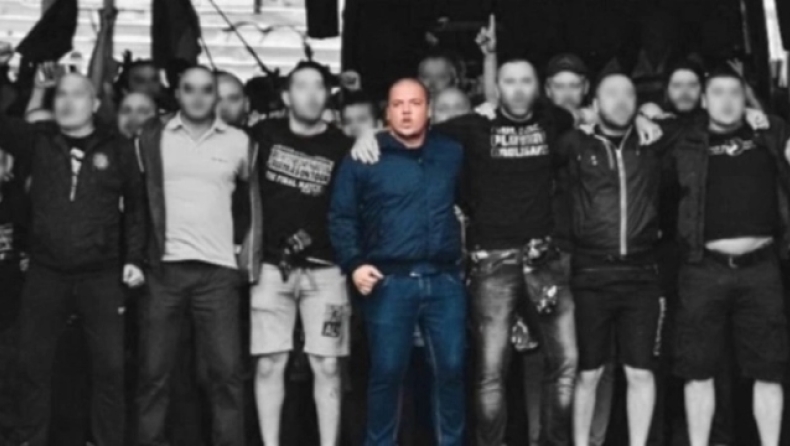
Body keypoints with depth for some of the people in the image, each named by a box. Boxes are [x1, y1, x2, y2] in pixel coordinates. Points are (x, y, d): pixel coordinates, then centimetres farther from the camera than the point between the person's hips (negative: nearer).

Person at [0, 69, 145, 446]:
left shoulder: (117, 150, 3)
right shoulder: (37, 141, 6)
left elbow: (135, 207, 8)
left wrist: (134, 259, 2)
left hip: (102, 276, -1)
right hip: (45, 273, 2)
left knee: (110, 366, -1)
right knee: (34, 364, 7)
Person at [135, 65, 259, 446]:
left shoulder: (239, 141, 6)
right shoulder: (152, 137, 6)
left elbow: (258, 198, 16)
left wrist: (251, 251, 7)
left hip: (217, 268, 0)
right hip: (163, 266, 0)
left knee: (226, 371, -3)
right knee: (154, 371, 3)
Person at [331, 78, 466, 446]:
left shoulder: (453, 153, 10)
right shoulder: (364, 158, 1)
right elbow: (341, 216, 3)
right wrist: (353, 263, -7)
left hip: (444, 280, 3)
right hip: (389, 282, -2)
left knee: (452, 368, 4)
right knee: (387, 371, 1)